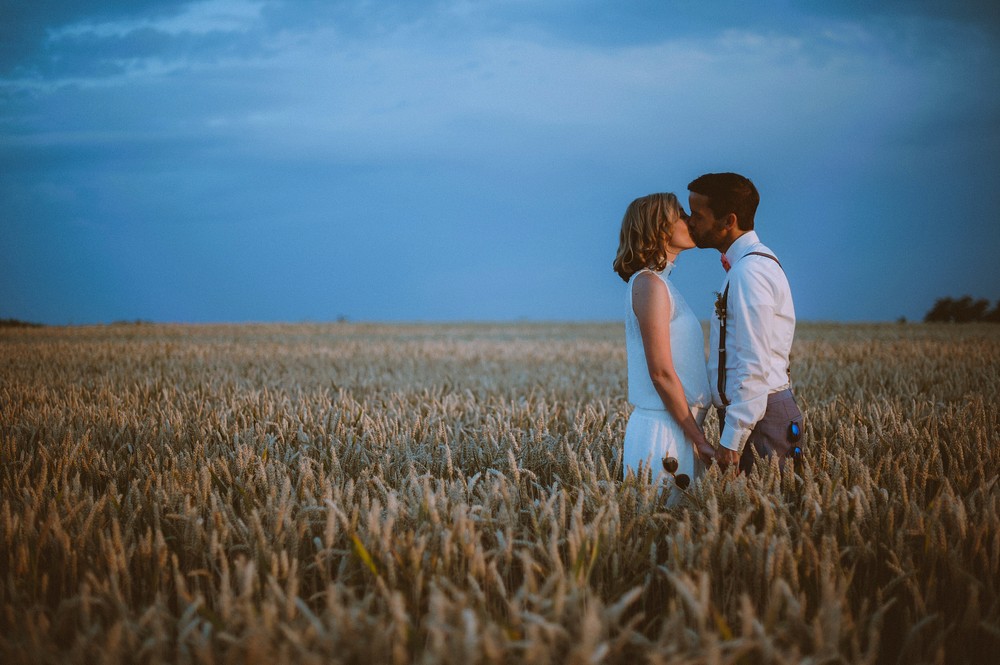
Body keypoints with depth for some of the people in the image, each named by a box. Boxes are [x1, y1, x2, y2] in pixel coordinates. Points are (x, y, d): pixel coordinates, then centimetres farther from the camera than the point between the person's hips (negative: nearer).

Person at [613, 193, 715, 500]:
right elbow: (661, 373, -17)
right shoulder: (649, 284, -13)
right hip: (663, 428, -9)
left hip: (677, 425, 9)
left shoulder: (659, 282, 16)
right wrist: (698, 438, -15)